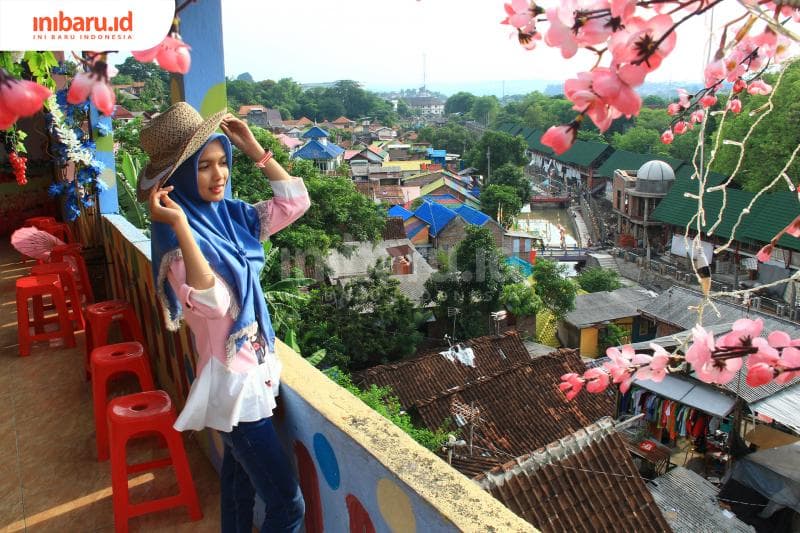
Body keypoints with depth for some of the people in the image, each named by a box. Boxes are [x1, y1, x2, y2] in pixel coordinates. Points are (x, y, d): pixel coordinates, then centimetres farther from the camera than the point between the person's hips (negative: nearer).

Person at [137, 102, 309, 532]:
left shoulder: (230, 214, 2)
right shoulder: (177, 236, -18)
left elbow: (295, 202, 7)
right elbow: (213, 302, -33)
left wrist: (256, 151, 0)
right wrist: (180, 226, -36)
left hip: (255, 369, 8)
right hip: (232, 382, -8)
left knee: (240, 480, 25)